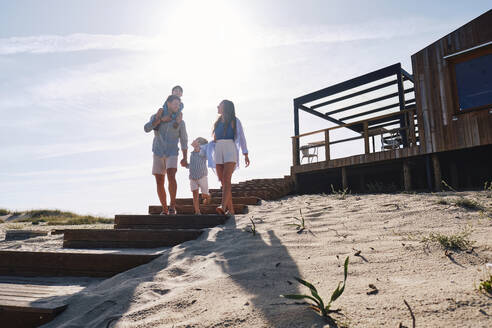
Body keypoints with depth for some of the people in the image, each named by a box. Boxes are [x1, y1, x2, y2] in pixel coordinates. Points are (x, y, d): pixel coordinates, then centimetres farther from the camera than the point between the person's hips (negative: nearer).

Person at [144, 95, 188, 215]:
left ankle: (172, 205, -15)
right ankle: (164, 209, 12)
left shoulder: (180, 122, 5)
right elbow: (147, 128, -10)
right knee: (159, 182, 1)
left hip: (172, 153, -1)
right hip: (158, 154, 2)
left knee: (171, 176, -24)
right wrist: (158, 117, -13)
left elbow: (184, 140, 9)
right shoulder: (156, 117, 7)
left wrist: (185, 158, 4)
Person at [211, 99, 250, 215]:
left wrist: (245, 154, -7)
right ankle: (231, 210, 2)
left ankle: (223, 207, -33)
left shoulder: (234, 121, 8)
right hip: (218, 150, 5)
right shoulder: (218, 121, 24)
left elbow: (241, 137, 2)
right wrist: (214, 140, 11)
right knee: (223, 182, -1)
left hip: (230, 150, -5)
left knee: (226, 179, -21)